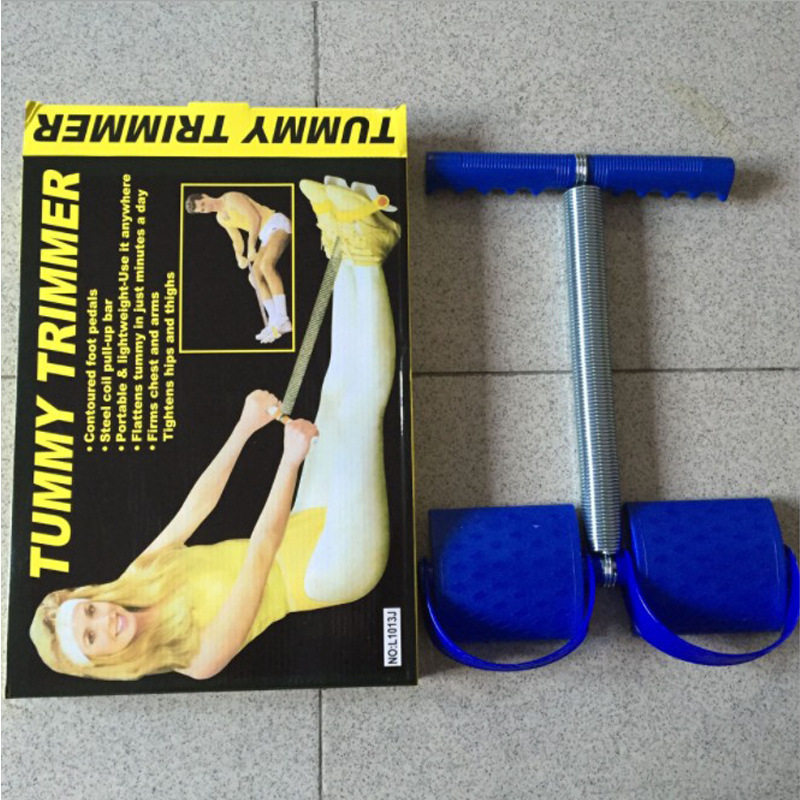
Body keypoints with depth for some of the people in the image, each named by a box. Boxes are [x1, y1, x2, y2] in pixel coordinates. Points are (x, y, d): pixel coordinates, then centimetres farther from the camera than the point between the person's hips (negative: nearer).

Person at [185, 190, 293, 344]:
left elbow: (255, 217, -18)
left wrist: (251, 246, -18)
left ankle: (282, 319, -31)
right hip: (267, 234, 9)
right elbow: (237, 240, 21)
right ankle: (274, 322, -4)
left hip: (277, 223, -9)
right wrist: (239, 256, 0)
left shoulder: (231, 198, -10)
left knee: (266, 265, -28)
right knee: (256, 275, -1)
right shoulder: (221, 218, 17)